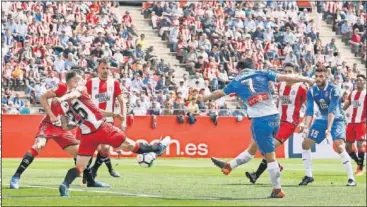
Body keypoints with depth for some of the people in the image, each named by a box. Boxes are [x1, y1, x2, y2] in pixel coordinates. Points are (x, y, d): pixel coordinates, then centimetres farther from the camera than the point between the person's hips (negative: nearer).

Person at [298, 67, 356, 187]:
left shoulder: (333, 89, -21)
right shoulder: (312, 91, -6)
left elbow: (332, 110, -30)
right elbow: (309, 110, -12)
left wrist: (329, 129, -40)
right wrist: (306, 125, -29)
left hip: (336, 120, -6)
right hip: (322, 119, 6)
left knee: (339, 147, -24)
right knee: (305, 144, 2)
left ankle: (351, 178, -16)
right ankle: (308, 176, 16)